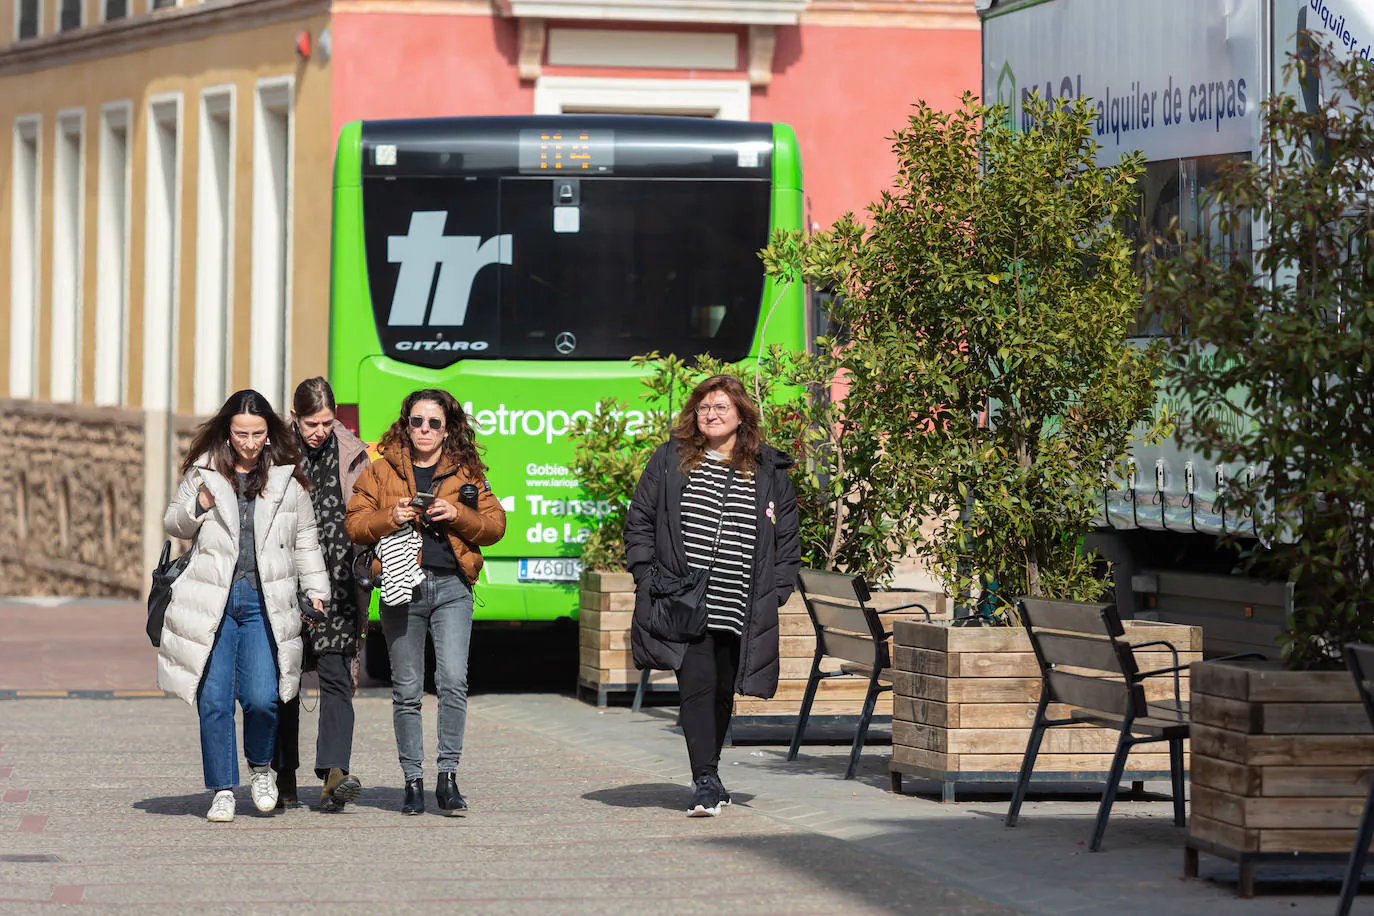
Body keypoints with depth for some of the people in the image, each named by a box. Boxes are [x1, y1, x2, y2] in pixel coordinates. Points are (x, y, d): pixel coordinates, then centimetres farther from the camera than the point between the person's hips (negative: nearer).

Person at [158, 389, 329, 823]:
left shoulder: (288, 478, 9)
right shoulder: (203, 471, 7)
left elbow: (306, 541, 17)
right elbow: (173, 524, 16)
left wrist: (316, 592, 12)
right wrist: (196, 508, -4)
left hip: (264, 602, 0)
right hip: (211, 601, 0)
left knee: (261, 699, -11)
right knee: (214, 701, -3)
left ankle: (260, 767, 18)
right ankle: (223, 791, 8)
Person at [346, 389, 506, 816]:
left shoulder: (467, 473, 12)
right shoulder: (381, 471, 10)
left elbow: (495, 524, 10)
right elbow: (354, 524, 7)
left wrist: (458, 515, -7)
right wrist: (390, 518, -11)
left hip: (452, 587, 0)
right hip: (402, 588, 0)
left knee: (453, 681, -13)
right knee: (407, 689, 3)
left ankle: (448, 777, -6)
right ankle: (413, 782, 10)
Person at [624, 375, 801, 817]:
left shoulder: (769, 471, 9)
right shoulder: (670, 461, 7)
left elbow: (787, 538, 13)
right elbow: (639, 521, 10)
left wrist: (776, 592, 4)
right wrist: (647, 577, 0)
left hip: (741, 610, 2)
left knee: (724, 691, 9)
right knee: (697, 685, -13)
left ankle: (708, 775, 24)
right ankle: (706, 781, -14)